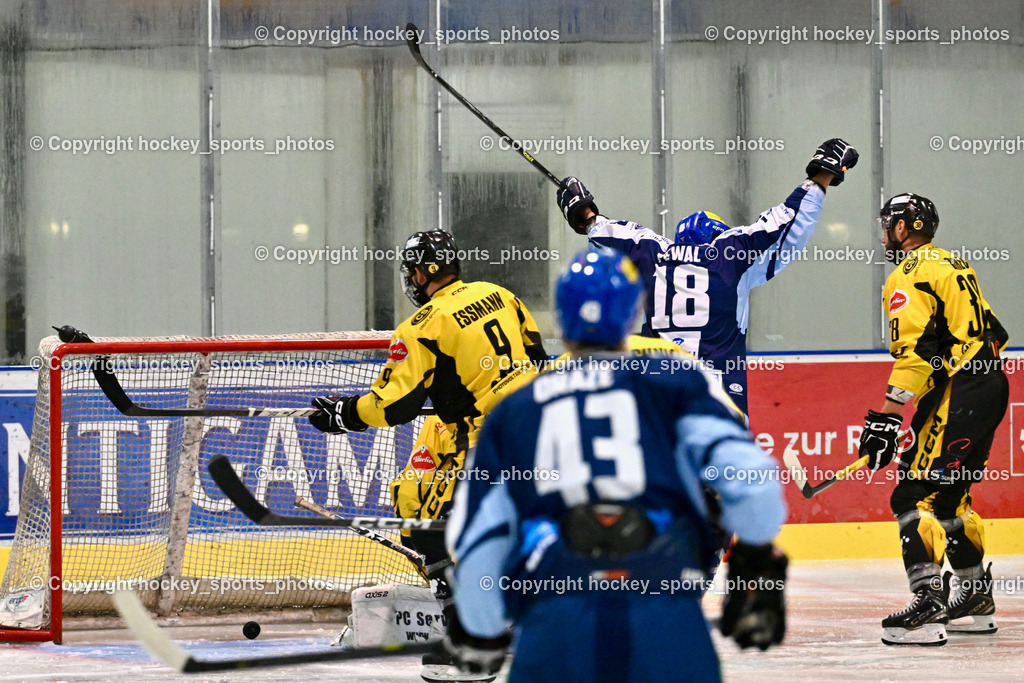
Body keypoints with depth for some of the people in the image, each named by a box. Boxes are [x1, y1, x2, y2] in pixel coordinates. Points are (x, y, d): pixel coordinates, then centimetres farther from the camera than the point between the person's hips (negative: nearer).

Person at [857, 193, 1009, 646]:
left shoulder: (910, 277, -9)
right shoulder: (952, 266, 21)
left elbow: (916, 349, -20)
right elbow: (993, 333, 26)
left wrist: (888, 415, -23)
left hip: (959, 395, -10)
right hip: (990, 384, 10)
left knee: (917, 494, -14)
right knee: (949, 494, 22)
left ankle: (929, 605, -26)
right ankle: (976, 600, 28)